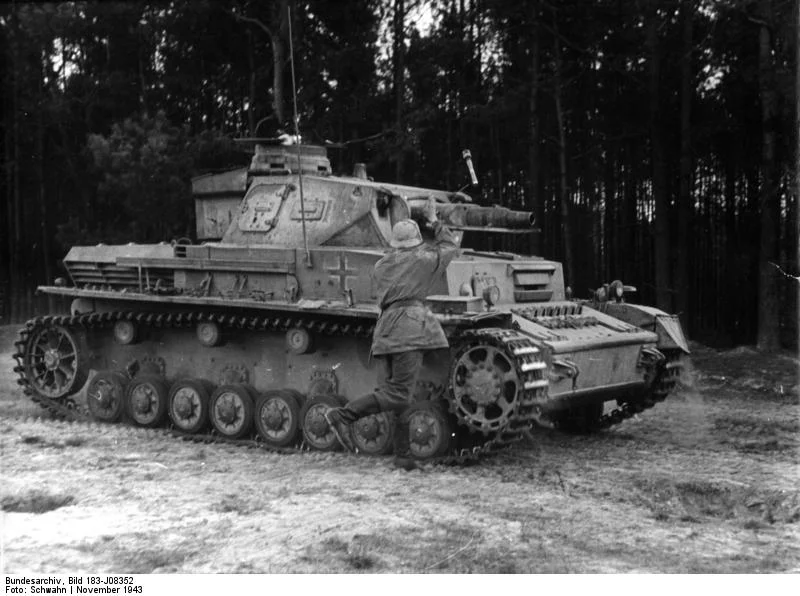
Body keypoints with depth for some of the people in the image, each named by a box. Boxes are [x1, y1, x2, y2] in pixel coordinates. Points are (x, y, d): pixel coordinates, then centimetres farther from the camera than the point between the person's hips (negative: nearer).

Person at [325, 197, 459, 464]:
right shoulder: (425, 259, 8)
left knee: (390, 393, 5)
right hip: (410, 324, -7)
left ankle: (403, 454, 4)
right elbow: (451, 247, 25)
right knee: (399, 395, -11)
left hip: (384, 328, 7)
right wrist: (434, 221, 34)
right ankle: (343, 415, -17)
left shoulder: (381, 265, 18)